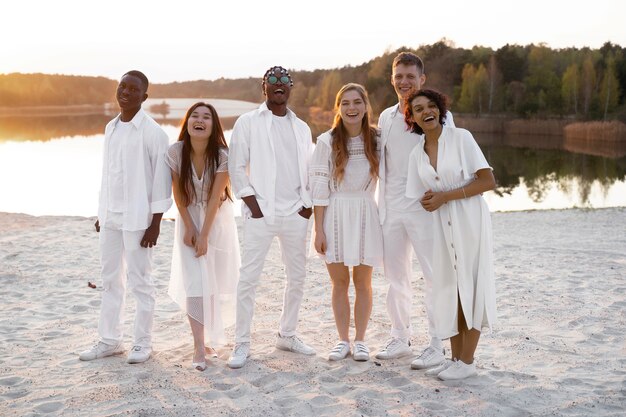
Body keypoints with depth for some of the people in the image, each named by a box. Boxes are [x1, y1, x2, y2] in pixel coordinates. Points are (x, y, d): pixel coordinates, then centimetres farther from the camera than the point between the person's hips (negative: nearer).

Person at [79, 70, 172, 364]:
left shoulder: (152, 132, -11)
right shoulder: (111, 127, 10)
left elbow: (162, 179, -12)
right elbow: (107, 173, 14)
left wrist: (155, 223, -14)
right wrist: (102, 213, 13)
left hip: (137, 218, -7)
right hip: (110, 216, 7)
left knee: (140, 282, 2)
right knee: (110, 280, 14)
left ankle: (143, 343, 15)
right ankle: (110, 340, 26)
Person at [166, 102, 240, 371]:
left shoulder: (222, 156, -17)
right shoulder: (175, 152, -13)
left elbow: (215, 197, -16)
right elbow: (178, 193, -5)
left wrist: (204, 236, -16)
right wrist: (188, 228, -8)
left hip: (217, 220, 0)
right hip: (189, 219, 0)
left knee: (214, 283, 3)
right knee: (194, 283, -8)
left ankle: (211, 338, 22)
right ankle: (199, 347, -4)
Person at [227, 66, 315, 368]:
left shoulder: (301, 128, 14)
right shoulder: (248, 122, 2)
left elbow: (309, 171, 16)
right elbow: (236, 167, -2)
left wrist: (308, 205, 4)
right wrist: (253, 206, -9)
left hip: (295, 214, 5)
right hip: (261, 213, -4)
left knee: (297, 277, 11)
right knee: (248, 278, -6)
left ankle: (287, 335, 26)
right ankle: (242, 343, 4)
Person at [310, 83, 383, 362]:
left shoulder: (376, 140, 1)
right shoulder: (327, 141, -4)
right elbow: (319, 188, -4)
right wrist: (318, 230, -6)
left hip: (366, 216, 1)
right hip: (335, 216, -1)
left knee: (362, 281, 7)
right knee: (339, 282, 6)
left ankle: (360, 341, 20)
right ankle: (343, 340, 19)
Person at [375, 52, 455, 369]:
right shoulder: (386, 117, 12)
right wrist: (381, 204, 15)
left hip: (424, 207, -6)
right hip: (391, 208, 6)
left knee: (434, 277, -1)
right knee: (395, 277, 13)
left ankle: (437, 346, 8)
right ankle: (400, 338, 26)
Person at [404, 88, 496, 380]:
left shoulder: (461, 138, -7)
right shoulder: (416, 153, 8)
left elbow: (488, 181, -12)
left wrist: (445, 197, -15)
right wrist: (429, 199, -10)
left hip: (470, 220, -5)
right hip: (441, 224, 5)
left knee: (470, 287, 0)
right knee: (449, 288, 8)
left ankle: (467, 361, 10)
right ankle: (455, 358, 20)